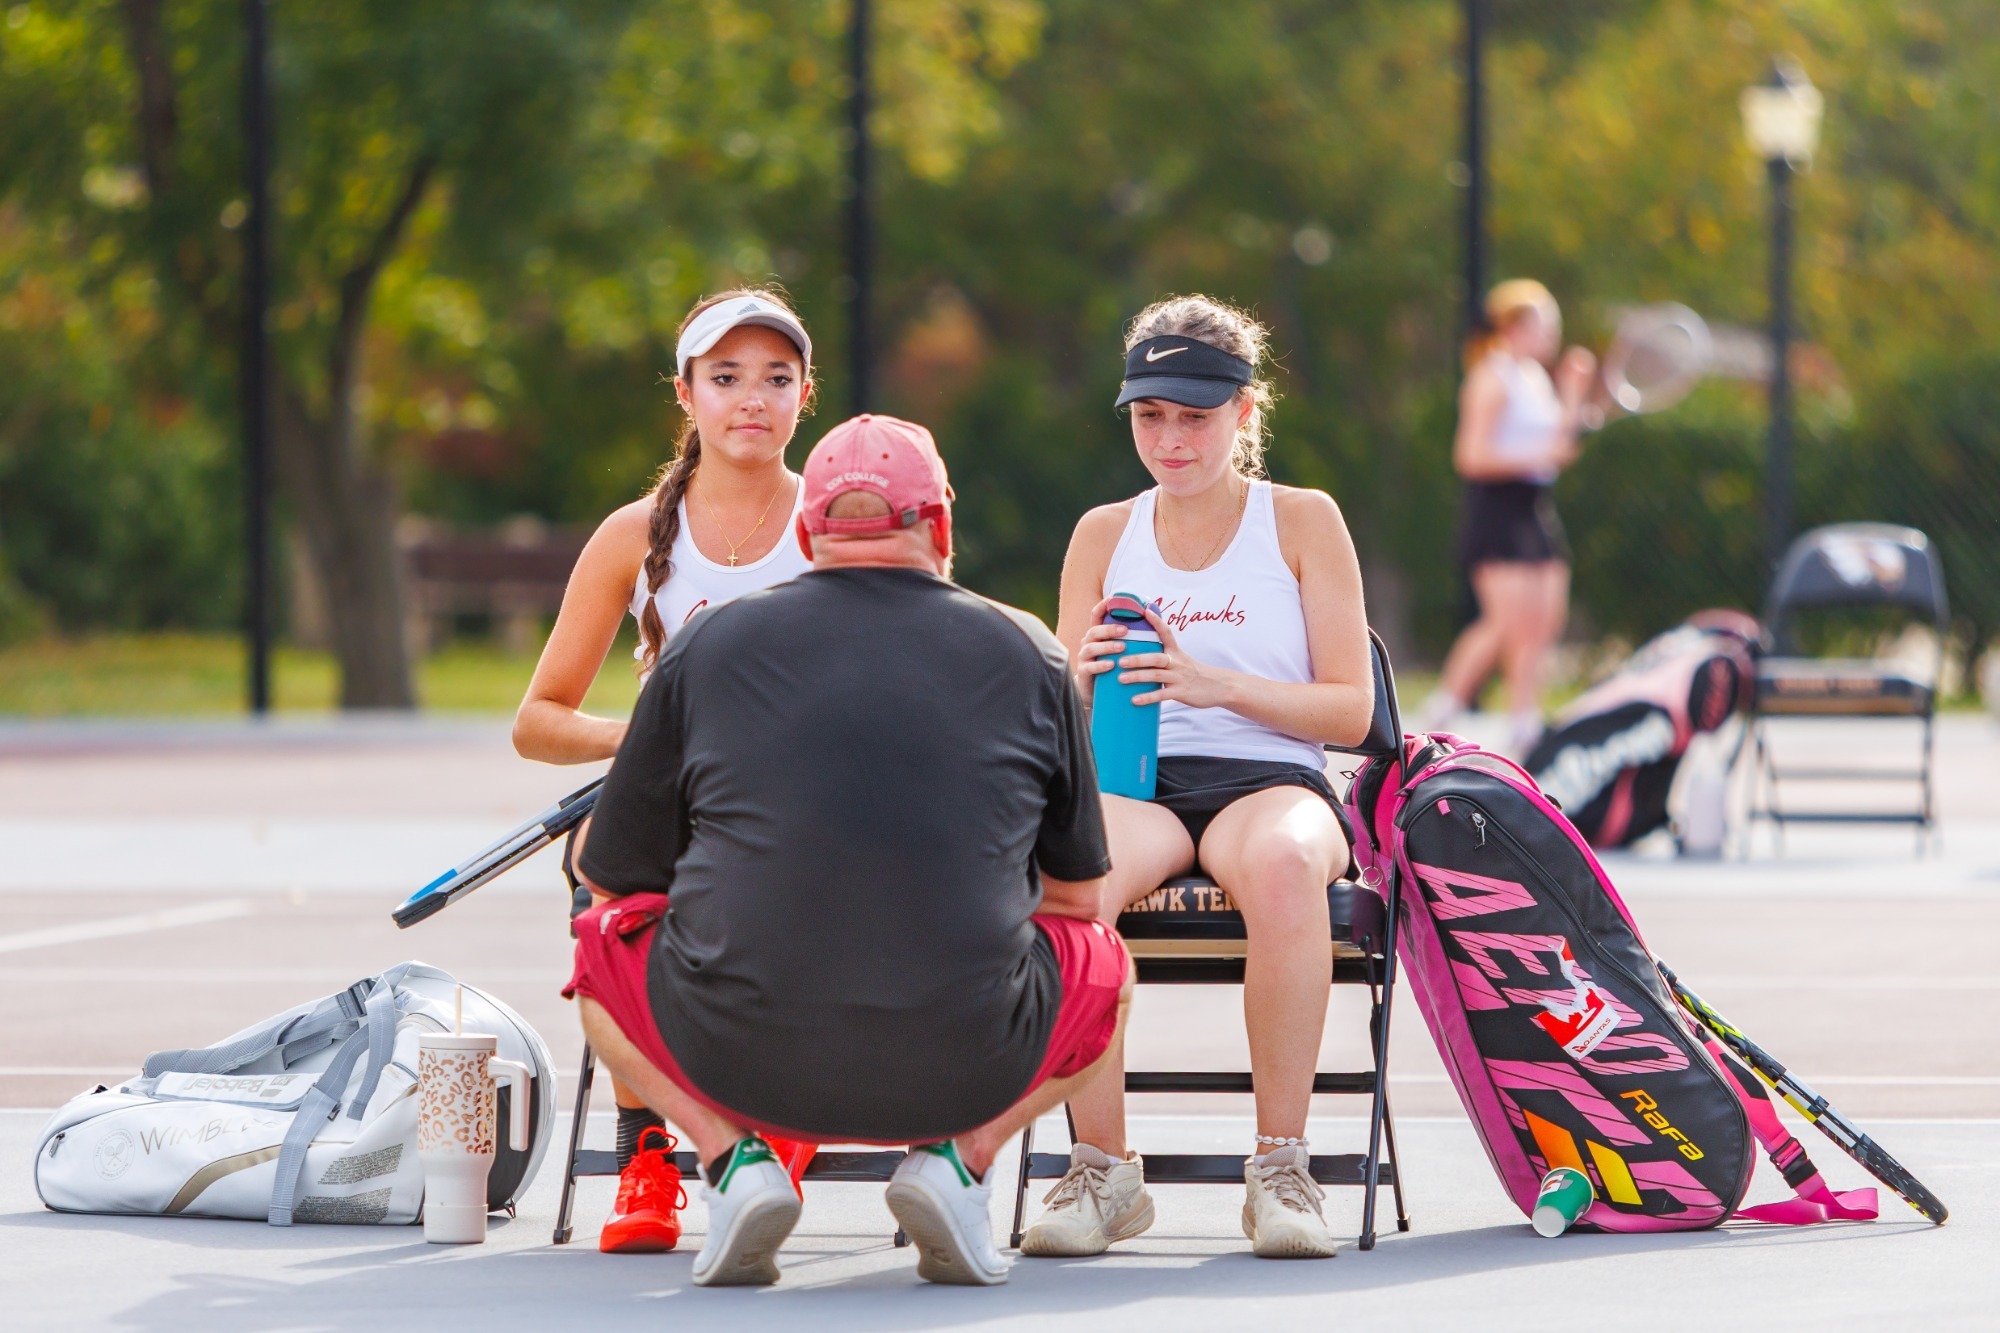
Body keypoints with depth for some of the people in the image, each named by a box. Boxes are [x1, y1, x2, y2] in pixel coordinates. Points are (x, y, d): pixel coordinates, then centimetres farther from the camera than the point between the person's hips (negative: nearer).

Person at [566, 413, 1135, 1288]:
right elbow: (1078, 896, 17)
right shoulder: (1029, 653, 8)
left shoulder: (706, 645, 8)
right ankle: (960, 1154, 3)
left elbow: (607, 875, 16)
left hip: (740, 1066, 0)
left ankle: (729, 1152, 4)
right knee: (1101, 962, 31)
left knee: (605, 937, 30)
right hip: (965, 1073, 0)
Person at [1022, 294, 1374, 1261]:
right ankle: (1102, 1168, -28)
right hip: (1131, 785, 2)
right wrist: (1084, 683, -8)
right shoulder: (1104, 535, 17)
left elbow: (1350, 711, 4)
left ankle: (1281, 1165, -33)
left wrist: (1218, 684, -12)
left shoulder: (1303, 522, 10)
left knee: (1282, 863, -41)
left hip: (1270, 779, -2)